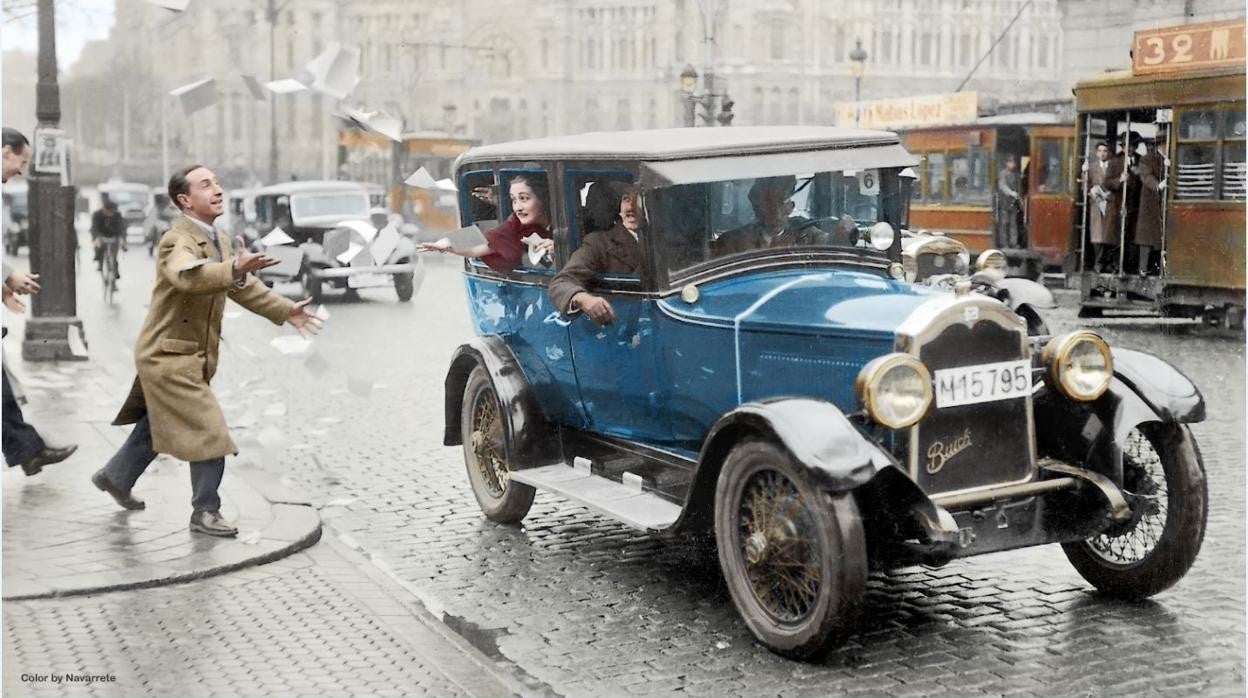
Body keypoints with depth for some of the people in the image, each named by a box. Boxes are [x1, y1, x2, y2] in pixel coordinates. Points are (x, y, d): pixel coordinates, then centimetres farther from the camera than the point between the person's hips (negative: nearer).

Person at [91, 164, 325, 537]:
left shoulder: (220, 239, 8)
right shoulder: (177, 241, -22)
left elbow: (242, 286, 18)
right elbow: (188, 275, -45)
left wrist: (285, 310, 13)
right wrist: (234, 268, -62)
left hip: (191, 355, 10)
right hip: (170, 356, -10)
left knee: (158, 425, 26)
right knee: (209, 433, -8)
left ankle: (115, 476, 45)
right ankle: (206, 512, 5)